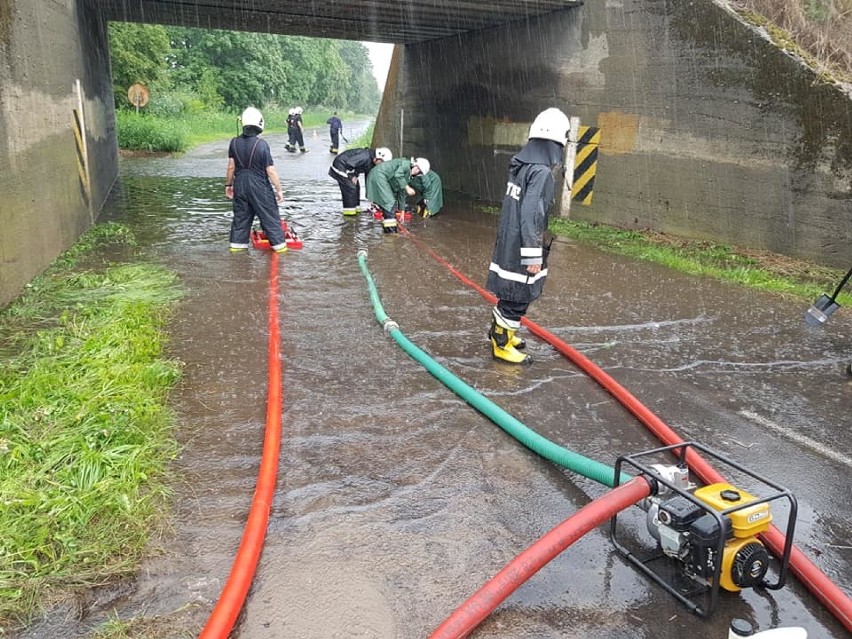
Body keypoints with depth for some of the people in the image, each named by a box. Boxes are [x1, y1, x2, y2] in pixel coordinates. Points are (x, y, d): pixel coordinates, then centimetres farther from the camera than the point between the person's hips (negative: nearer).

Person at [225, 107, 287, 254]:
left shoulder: (234, 142, -3)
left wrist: (228, 184, 16)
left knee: (241, 215, 15)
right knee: (269, 215, 5)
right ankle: (279, 244, 10)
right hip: (259, 186, -5)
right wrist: (279, 190, -5)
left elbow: (231, 167, 3)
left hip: (240, 185, 5)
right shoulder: (262, 144, -16)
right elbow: (270, 171, -13)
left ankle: (237, 244, 20)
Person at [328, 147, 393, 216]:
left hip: (347, 168, 10)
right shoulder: (365, 156, -29)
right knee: (350, 188, -13)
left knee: (356, 186, 10)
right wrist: (352, 176, -19)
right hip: (340, 166, -10)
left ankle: (356, 208, 18)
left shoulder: (371, 163, 2)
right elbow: (348, 163, -31)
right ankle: (349, 210, -6)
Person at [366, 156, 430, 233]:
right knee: (390, 202, -12)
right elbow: (397, 175, -29)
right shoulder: (406, 163, -10)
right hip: (379, 176, -10)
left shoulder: (407, 175, 16)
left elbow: (402, 193, 18)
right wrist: (407, 188, -25)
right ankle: (390, 230, -9)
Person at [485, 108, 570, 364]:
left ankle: (500, 331, 37)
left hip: (508, 243, 9)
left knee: (509, 293, 22)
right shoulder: (542, 172, -20)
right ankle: (502, 345, 14)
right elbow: (531, 216, -24)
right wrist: (533, 256, -20)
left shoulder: (521, 164, 8)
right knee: (517, 298, 3)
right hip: (521, 248, -9)